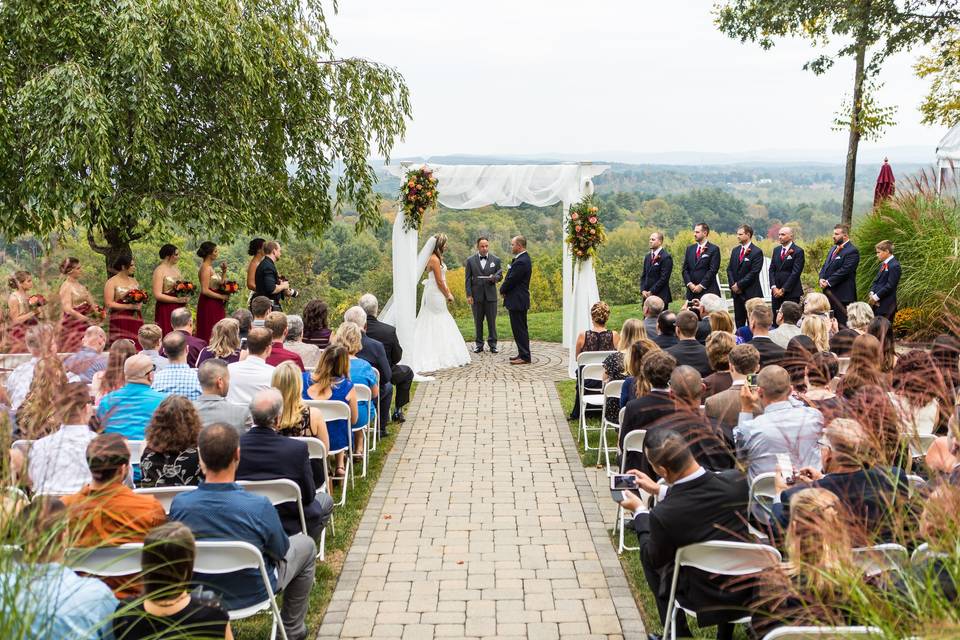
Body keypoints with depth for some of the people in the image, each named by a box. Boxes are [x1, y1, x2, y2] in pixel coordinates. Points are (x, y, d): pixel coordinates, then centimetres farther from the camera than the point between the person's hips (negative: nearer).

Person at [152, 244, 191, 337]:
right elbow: (157, 295, -15)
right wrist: (177, 299, -16)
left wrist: (185, 296, 4)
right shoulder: (159, 271, -9)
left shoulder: (176, 268, 13)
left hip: (179, 308, 7)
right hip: (166, 310, -7)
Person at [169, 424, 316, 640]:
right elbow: (281, 552, -14)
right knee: (306, 545, 22)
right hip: (252, 594, -4)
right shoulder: (259, 507, -33)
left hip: (199, 595, 4)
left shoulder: (178, 505, -23)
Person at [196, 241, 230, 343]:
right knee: (210, 333, -6)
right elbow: (205, 290, -21)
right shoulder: (206, 268, -14)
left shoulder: (210, 267, 14)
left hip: (215, 305, 9)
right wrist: (222, 297, -14)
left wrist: (224, 271, 5)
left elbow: (220, 284, 15)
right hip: (209, 305, -9)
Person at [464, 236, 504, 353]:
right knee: (478, 321, 5)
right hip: (476, 295, 0)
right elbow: (468, 279, 3)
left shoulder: (496, 260, 5)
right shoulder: (470, 260, 4)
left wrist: (494, 278, -16)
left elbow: (500, 275, 9)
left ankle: (492, 344, 10)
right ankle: (479, 345, 12)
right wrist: (469, 295, -4)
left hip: (490, 295, 0)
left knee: (492, 321, 2)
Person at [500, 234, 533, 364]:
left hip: (517, 301, -10)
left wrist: (502, 290, -3)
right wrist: (504, 289, 3)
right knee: (519, 329, 16)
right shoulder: (523, 258, 12)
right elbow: (511, 277, 15)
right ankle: (522, 354, 23)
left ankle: (525, 357, -1)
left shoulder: (522, 262, -21)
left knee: (519, 329, -5)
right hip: (517, 300, 10)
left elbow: (511, 280, -19)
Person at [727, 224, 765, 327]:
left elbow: (753, 273, -14)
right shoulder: (735, 250, 13)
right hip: (736, 292, 6)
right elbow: (729, 269, 12)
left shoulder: (757, 252, -8)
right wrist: (733, 285, -3)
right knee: (739, 320, 8)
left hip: (751, 293, -6)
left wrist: (739, 285, -13)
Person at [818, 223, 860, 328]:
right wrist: (822, 279, -1)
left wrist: (828, 282, -17)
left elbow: (844, 271, -18)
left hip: (842, 295, -8)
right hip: (829, 292, 8)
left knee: (841, 325, -5)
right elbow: (825, 266, 18)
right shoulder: (834, 249, 18)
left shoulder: (852, 251, -11)